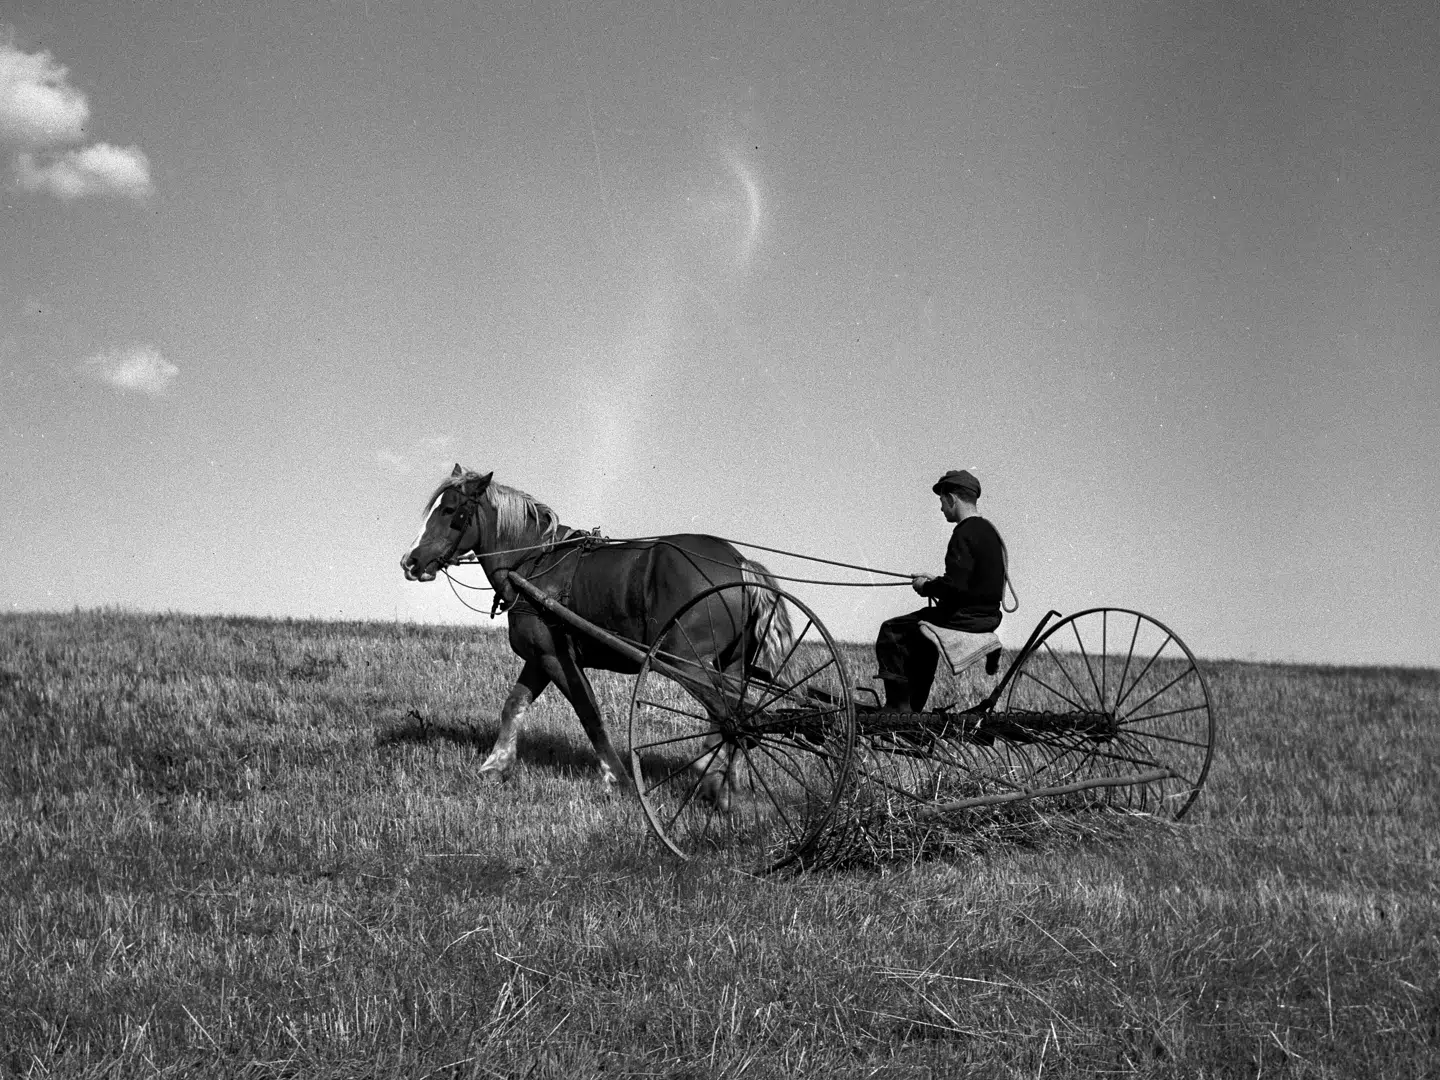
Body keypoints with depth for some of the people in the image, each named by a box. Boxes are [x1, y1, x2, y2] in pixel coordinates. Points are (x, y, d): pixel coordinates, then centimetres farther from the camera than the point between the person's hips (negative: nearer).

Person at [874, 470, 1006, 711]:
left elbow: (955, 587, -25)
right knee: (919, 638, 30)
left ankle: (899, 705, -1)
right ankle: (914, 705, 32)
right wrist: (934, 582, 16)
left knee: (890, 631, 0)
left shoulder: (964, 534, -19)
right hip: (987, 616, 10)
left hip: (964, 617, -10)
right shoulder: (989, 530, 12)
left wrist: (926, 587, -7)